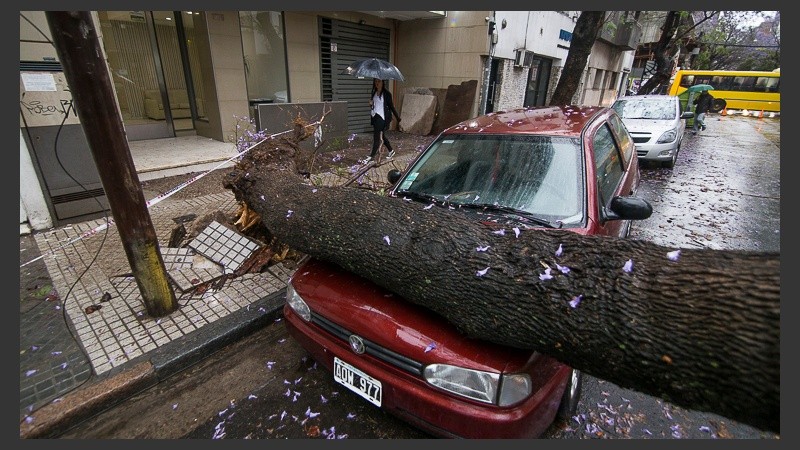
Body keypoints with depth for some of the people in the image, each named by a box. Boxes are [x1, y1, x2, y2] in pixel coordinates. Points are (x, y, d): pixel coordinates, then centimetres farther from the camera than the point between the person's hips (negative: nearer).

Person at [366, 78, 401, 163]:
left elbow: (391, 106, -4)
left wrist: (398, 119, -4)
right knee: (381, 135, 15)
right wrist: (371, 104, -1)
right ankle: (391, 150, 31)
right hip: (375, 117, 8)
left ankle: (372, 156, -4)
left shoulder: (386, 94, -7)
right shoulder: (374, 93, 12)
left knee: (377, 136, -9)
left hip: (382, 117, -7)